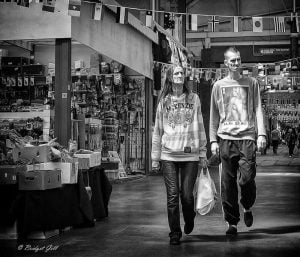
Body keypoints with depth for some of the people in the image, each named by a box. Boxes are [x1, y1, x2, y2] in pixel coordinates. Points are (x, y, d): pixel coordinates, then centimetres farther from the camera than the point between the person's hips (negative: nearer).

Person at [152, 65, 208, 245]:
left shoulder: (194, 99, 7)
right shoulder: (164, 101, 8)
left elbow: (199, 127, 9)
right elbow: (158, 130, 10)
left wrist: (203, 152, 6)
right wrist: (155, 157, 8)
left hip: (190, 155, 0)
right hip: (168, 156, 0)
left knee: (187, 195, 0)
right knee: (172, 196, -1)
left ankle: (189, 219, 31)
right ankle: (175, 233, 11)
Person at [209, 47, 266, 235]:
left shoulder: (252, 83, 12)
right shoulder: (219, 86, 12)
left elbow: (258, 110, 8)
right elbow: (214, 115, 13)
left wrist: (261, 134, -3)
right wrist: (213, 140, 5)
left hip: (247, 137, -1)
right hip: (226, 138, 1)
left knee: (247, 178, -9)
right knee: (228, 182, -1)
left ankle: (248, 208, 21)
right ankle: (232, 222, 9)